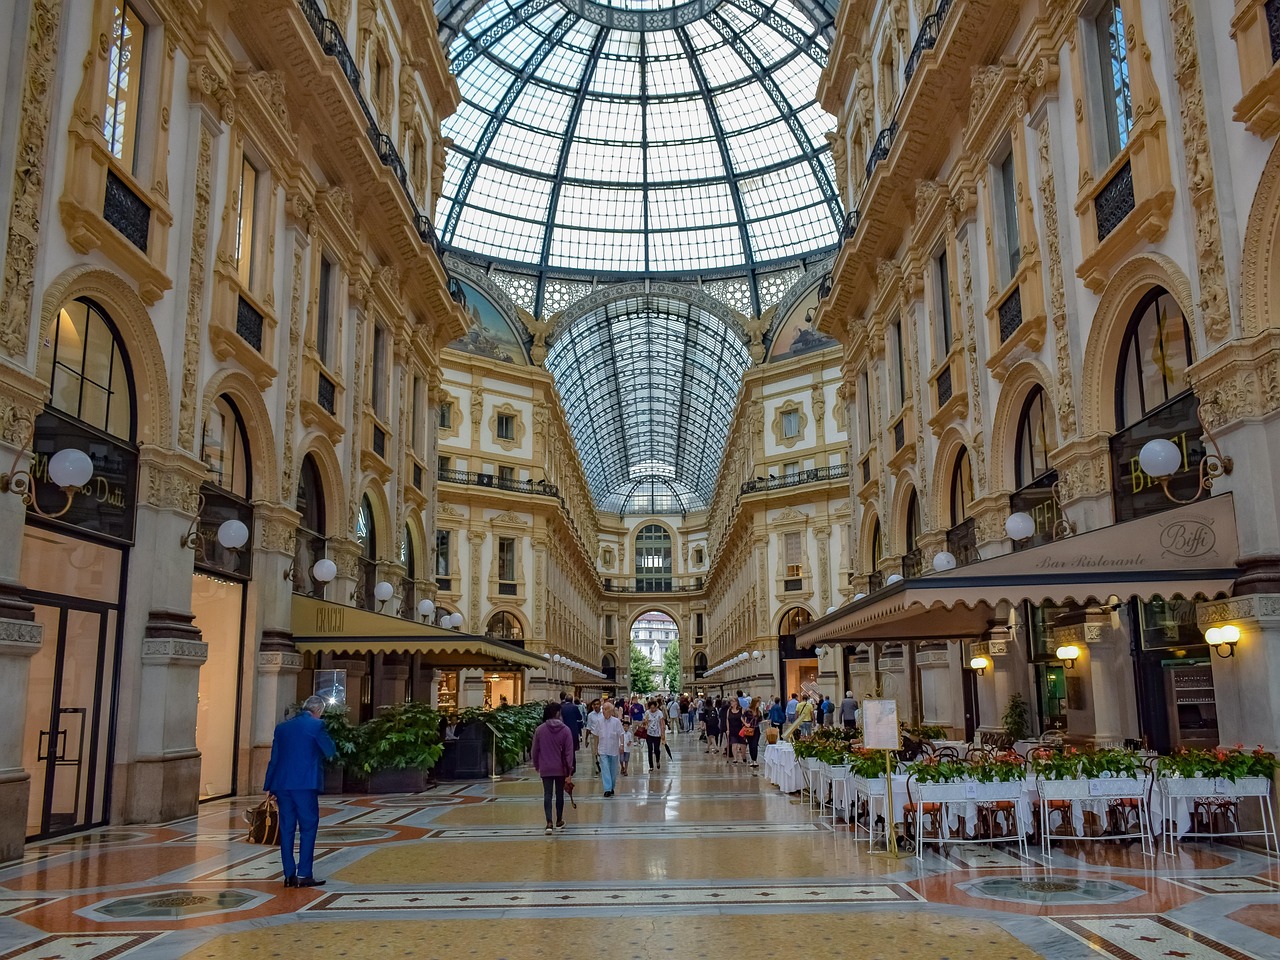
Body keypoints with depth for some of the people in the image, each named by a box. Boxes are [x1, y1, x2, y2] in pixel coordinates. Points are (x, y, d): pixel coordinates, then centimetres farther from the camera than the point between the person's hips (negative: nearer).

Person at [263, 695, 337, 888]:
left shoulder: (282, 727, 13)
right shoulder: (316, 725, -4)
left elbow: (274, 758, 14)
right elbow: (330, 751, -1)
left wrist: (269, 786, 18)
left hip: (282, 784, 6)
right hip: (305, 783, -5)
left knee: (287, 829, 8)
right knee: (308, 828, 1)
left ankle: (289, 875, 10)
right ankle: (304, 875, -1)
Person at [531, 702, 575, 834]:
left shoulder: (540, 730, -5)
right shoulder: (565, 730, -9)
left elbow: (535, 750, 1)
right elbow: (569, 751, -8)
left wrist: (536, 765, 16)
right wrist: (569, 768, -1)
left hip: (545, 769, 0)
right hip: (560, 768, 0)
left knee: (547, 794, 2)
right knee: (559, 794, 14)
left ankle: (549, 823, -11)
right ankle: (559, 821, 27)